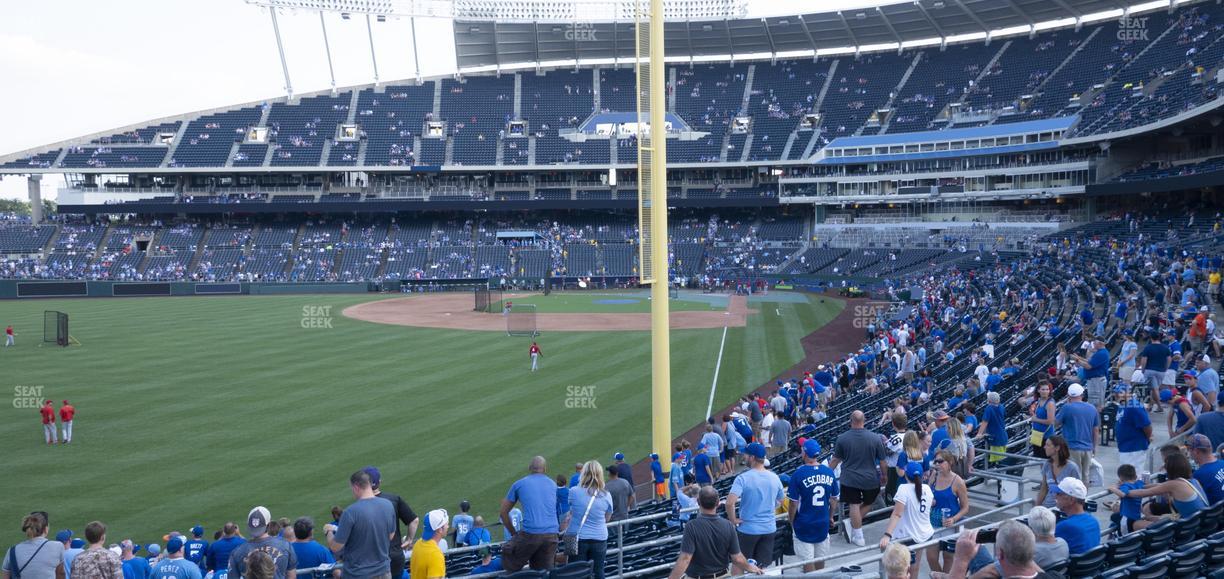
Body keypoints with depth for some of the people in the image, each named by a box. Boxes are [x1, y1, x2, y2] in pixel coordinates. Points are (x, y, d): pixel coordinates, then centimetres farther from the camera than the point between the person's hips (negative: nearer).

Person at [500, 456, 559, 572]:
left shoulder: (519, 484, 11)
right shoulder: (552, 484, 19)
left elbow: (504, 512, 15)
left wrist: (513, 533, 23)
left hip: (530, 534, -4)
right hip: (551, 535, 4)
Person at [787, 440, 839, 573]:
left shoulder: (799, 474, -16)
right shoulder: (829, 472, -3)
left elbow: (793, 503, -12)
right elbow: (834, 499, 6)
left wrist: (791, 522, 3)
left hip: (804, 524, -4)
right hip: (823, 524, 4)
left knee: (807, 561, 4)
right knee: (820, 557, 19)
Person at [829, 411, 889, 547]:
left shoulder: (842, 438, -8)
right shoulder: (875, 438, -9)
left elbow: (835, 460, 1)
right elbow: (883, 461, -1)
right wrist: (884, 476, 15)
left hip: (849, 479, 0)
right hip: (870, 478, 0)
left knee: (854, 505, 7)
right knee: (868, 503, 22)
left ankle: (858, 537, 11)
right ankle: (853, 524, 16)